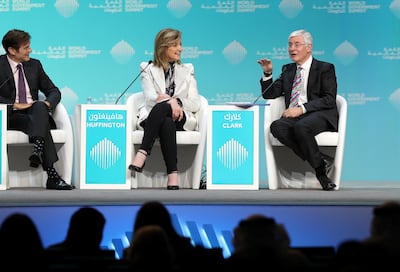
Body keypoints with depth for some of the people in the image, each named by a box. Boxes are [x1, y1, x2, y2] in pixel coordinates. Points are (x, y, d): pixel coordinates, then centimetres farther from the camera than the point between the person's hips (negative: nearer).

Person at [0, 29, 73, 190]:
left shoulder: (34, 65, 16)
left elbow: (54, 91, 16)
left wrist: (47, 103, -8)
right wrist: (16, 105, -21)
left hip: (34, 112, 4)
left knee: (40, 107, -34)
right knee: (38, 123, -35)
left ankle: (37, 151, -55)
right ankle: (52, 175, -47)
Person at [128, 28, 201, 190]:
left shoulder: (187, 70, 20)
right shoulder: (148, 70, 15)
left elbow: (195, 104, 9)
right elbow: (150, 97, -3)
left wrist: (176, 101, -13)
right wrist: (171, 101, -24)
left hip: (181, 119, 1)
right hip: (153, 118, 0)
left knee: (162, 107, -36)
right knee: (167, 123, -39)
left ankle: (142, 154, -47)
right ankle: (173, 177, -50)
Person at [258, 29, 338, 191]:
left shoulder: (325, 68, 7)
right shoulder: (288, 70, 23)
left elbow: (329, 100, -6)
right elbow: (268, 94, 23)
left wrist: (302, 109, -17)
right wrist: (267, 73, 5)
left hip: (320, 116, -5)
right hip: (293, 116, 5)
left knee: (301, 127, -39)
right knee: (276, 127, -29)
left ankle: (320, 165, -17)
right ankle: (321, 163, -23)